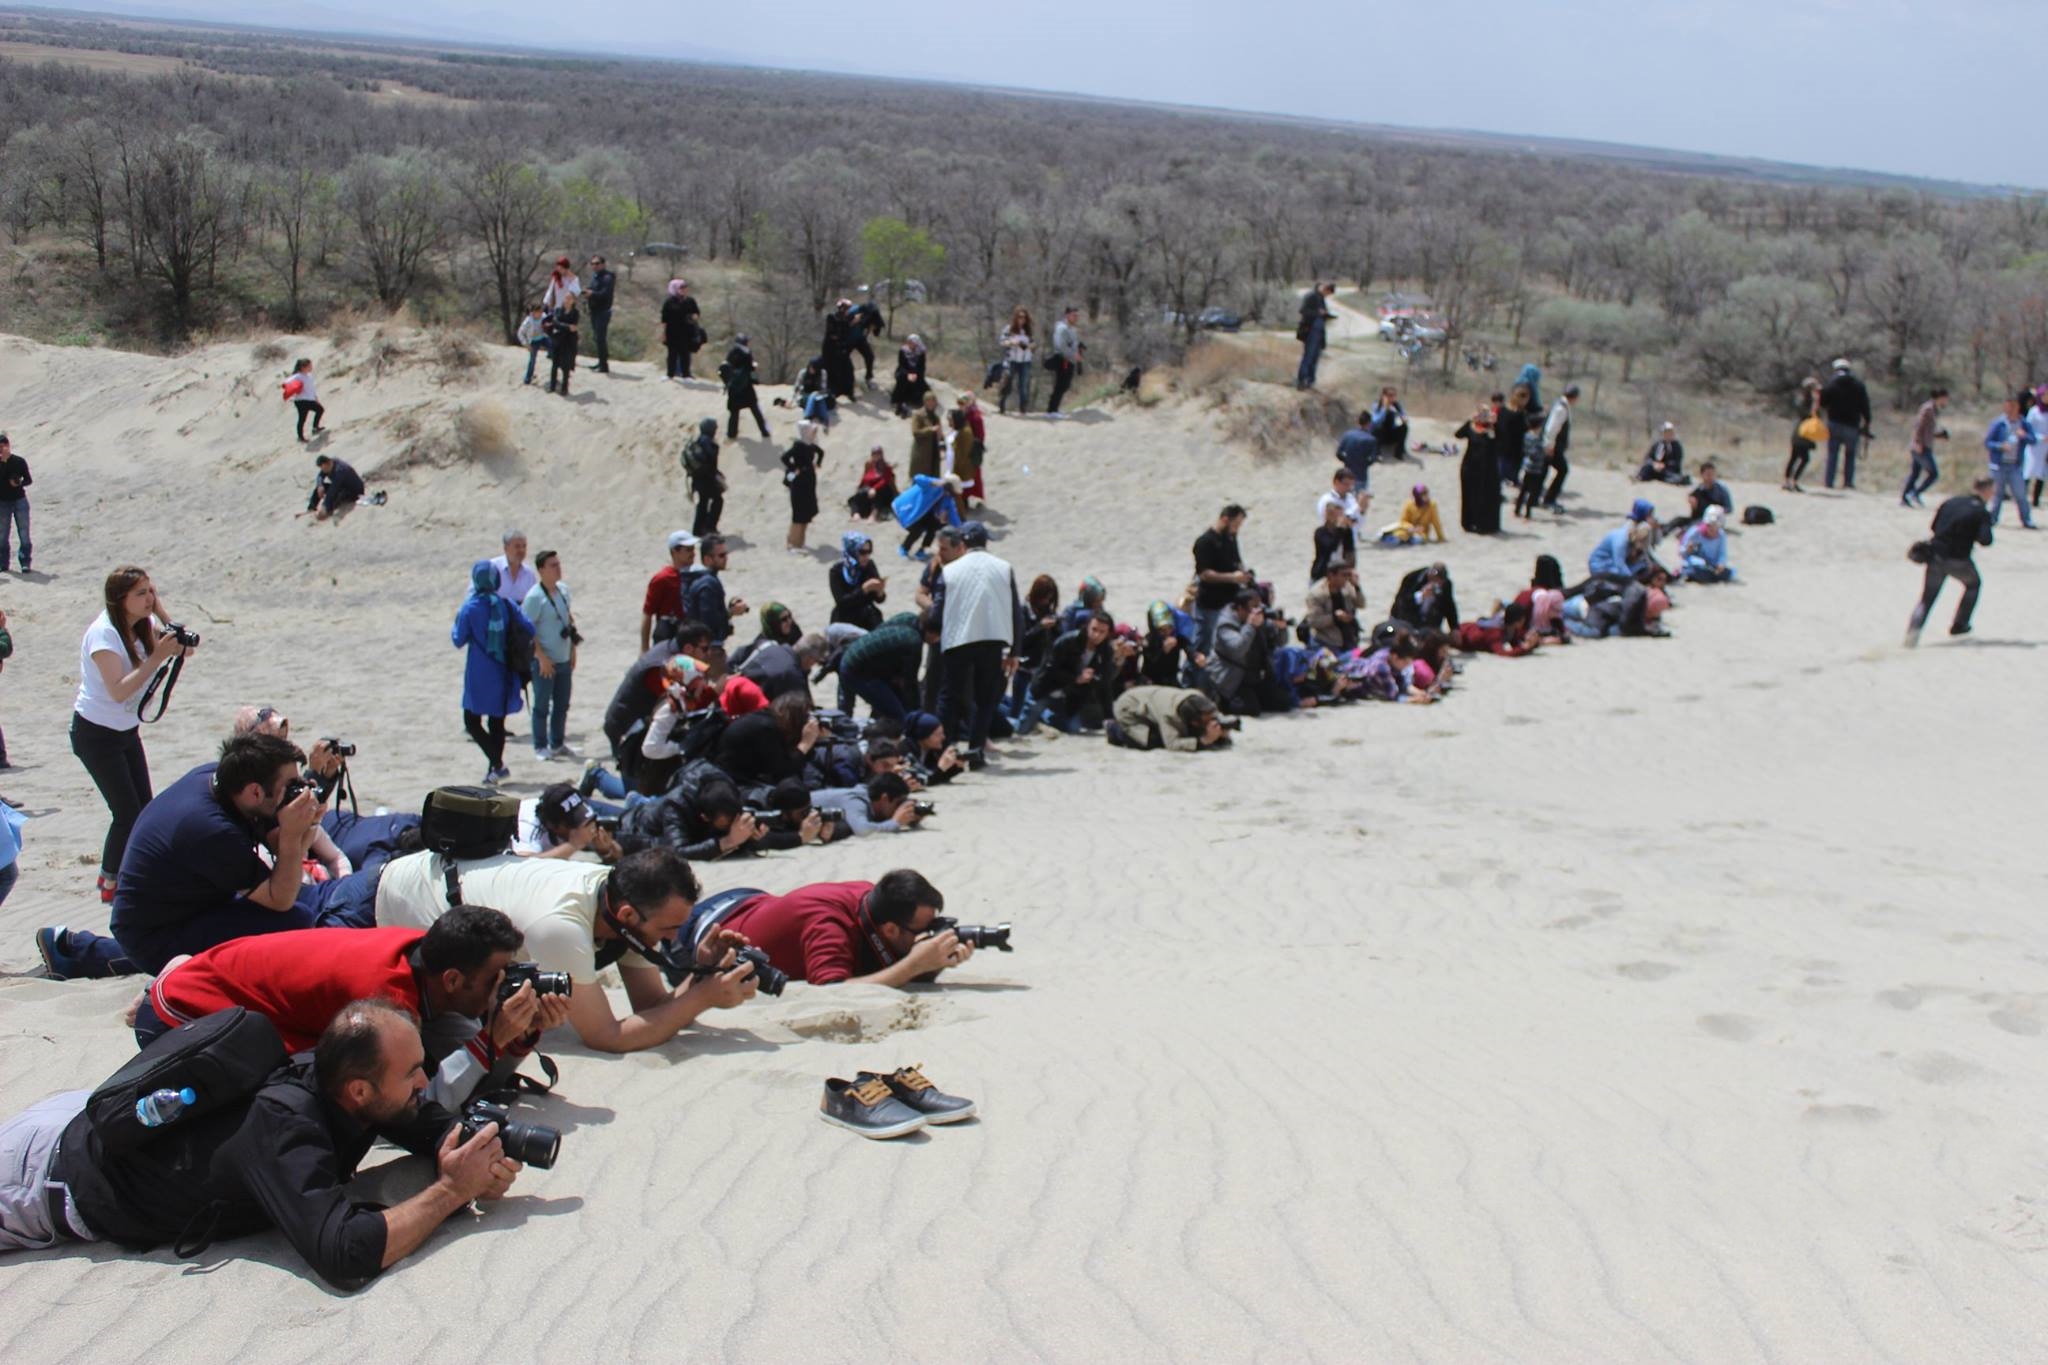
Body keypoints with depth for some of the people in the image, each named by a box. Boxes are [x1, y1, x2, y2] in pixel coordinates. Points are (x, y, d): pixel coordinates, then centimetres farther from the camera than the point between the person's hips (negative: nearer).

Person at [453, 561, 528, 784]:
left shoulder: (469, 608, -11)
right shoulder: (507, 605, -2)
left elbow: (458, 640, -6)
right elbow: (529, 630, -3)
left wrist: (456, 621, 12)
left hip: (479, 676, -4)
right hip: (503, 675, 4)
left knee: (472, 722, 5)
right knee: (497, 722, 16)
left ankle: (497, 764, -10)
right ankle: (495, 768, 18)